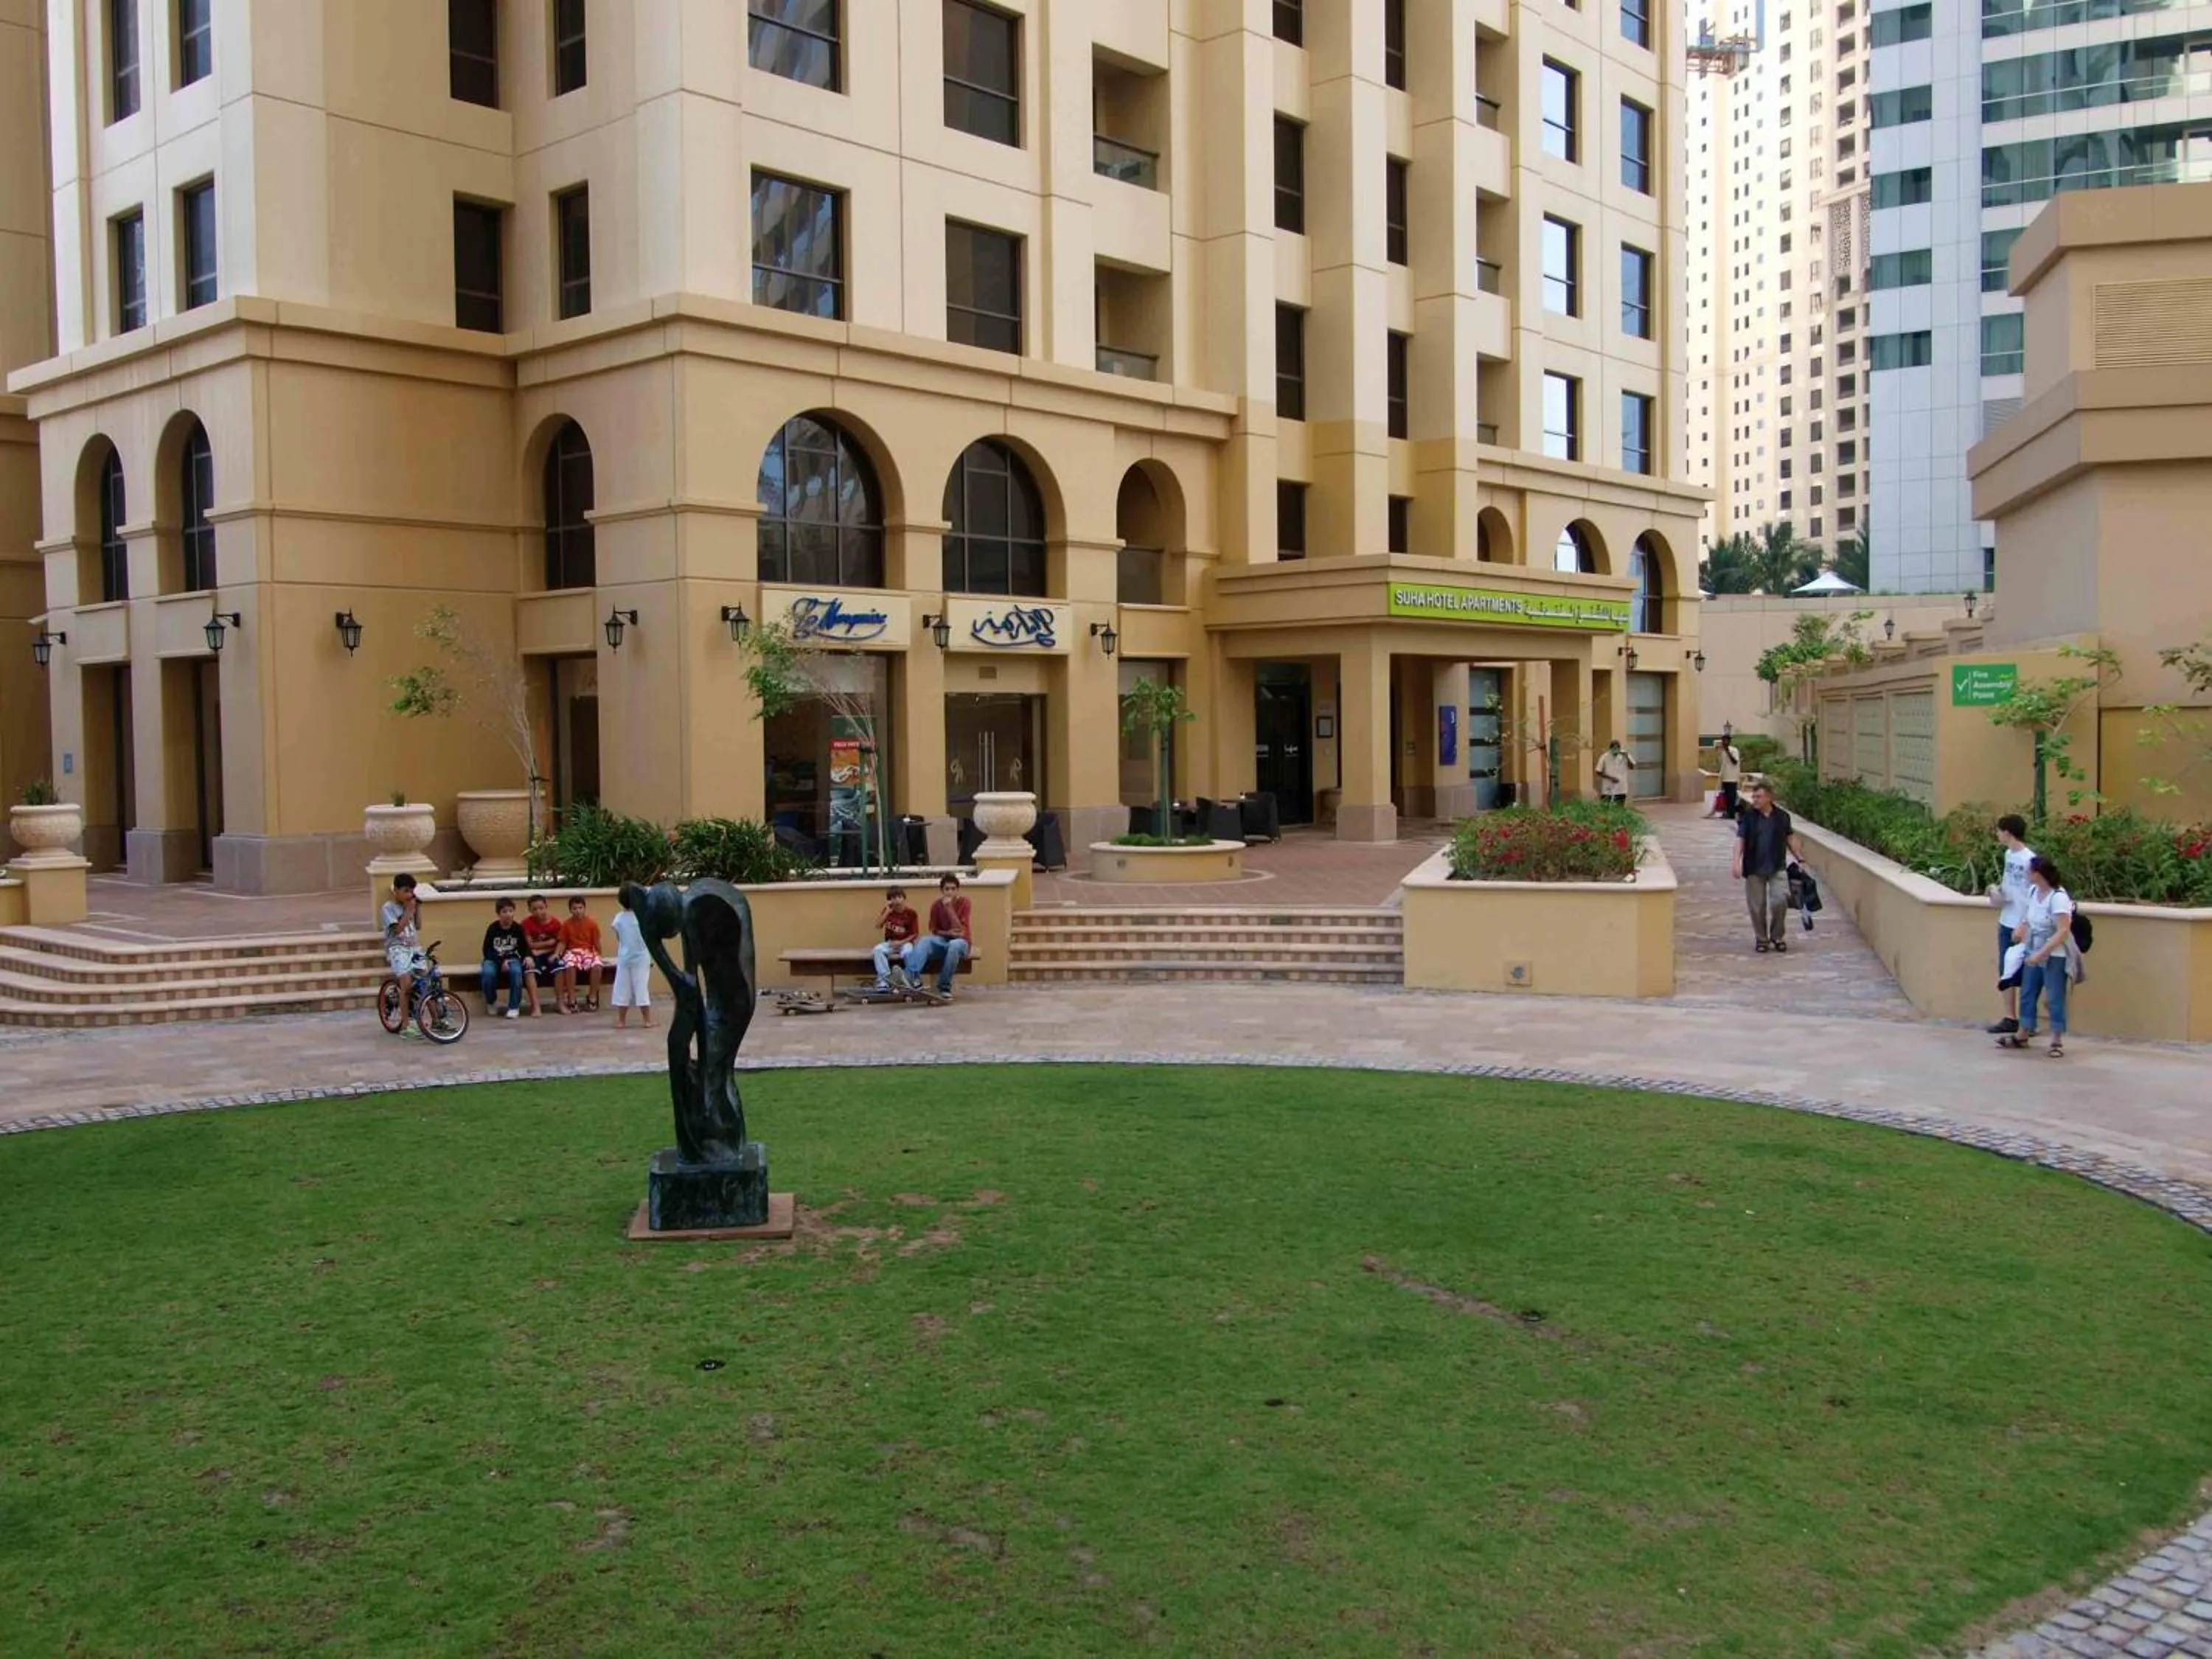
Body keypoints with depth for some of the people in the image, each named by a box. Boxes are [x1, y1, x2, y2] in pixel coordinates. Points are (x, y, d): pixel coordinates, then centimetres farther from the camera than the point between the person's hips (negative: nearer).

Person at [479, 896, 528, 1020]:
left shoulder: (518, 929, -2)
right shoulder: (493, 929, -6)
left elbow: (523, 948, 4)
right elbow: (487, 950, -7)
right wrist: (501, 962, -20)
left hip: (512, 959, 0)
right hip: (494, 959, 0)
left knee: (516, 971, -34)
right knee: (488, 973, -34)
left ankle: (514, 1007, -21)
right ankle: (490, 1002, -2)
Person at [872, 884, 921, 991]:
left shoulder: (910, 912, -4)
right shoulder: (887, 911, 3)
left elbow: (914, 934, -3)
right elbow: (878, 926, -11)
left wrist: (901, 942, -17)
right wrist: (887, 911, -17)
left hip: (905, 943, -3)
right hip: (890, 943, 3)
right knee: (878, 949, -30)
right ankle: (884, 980, -34)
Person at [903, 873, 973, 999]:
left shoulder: (963, 902, -8)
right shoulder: (937, 905, 0)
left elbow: (959, 929, -16)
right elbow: (934, 930, 4)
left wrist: (949, 908, -24)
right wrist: (948, 933, -16)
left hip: (961, 942, -2)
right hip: (942, 941, 3)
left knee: (954, 945, -39)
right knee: (924, 940, -29)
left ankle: (945, 986, -27)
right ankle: (912, 976, -49)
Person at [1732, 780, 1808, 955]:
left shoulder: (1782, 817, 3)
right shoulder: (1747, 817, -2)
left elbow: (1790, 839, 13)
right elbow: (1740, 840, -7)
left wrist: (1801, 859, 12)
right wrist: (1737, 862, -19)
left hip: (1777, 868, 0)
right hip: (1754, 869, 0)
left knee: (1780, 901, -11)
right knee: (1757, 906, 3)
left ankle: (1777, 936, 10)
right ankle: (1762, 939, 20)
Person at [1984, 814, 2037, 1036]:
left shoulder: (2029, 859, -17)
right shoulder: (2009, 855, 8)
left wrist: (2024, 925, -18)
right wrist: (1997, 890, 2)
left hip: (2022, 925, -8)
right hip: (2006, 923, 8)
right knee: (2006, 972, 13)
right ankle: (2010, 1018, 23)